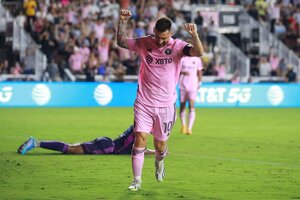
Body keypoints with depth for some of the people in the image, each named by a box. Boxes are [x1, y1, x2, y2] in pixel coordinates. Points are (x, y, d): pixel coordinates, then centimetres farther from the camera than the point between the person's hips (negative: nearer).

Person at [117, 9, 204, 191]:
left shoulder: (177, 46, -8)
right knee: (140, 139, -12)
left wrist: (195, 36, -44)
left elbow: (199, 53, -24)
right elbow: (121, 42, 10)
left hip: (166, 105, -1)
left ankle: (159, 162, 45)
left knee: (160, 144, 9)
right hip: (144, 104, 1)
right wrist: (123, 22, -5)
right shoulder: (144, 43, 0)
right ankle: (137, 181, -5)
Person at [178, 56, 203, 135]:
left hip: (193, 86, -1)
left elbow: (199, 72, 14)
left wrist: (199, 83, 10)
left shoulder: (197, 59, 4)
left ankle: (189, 128, -19)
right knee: (182, 106, 11)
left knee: (191, 106, -13)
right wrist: (182, 72, -19)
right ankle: (183, 125, 31)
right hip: (182, 85, 1)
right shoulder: (181, 59, -1)